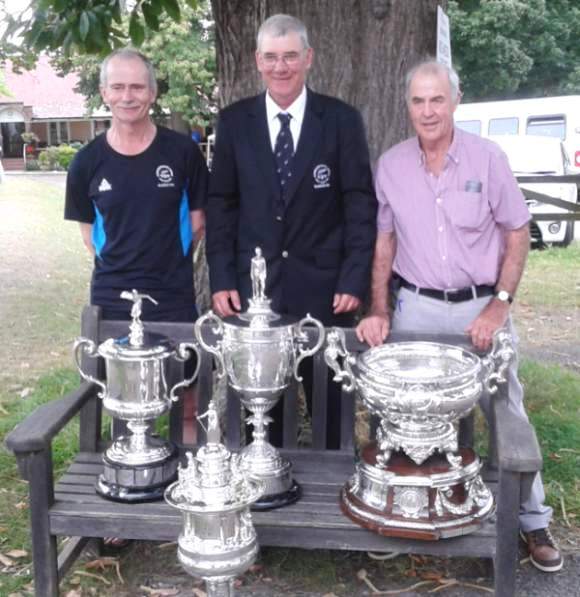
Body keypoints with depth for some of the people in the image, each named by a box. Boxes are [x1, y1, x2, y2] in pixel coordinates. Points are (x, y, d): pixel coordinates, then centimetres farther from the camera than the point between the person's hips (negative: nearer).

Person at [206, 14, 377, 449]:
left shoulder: (342, 119, 0)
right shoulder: (234, 121, 4)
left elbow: (361, 204, -2)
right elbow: (221, 204, 5)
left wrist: (354, 279, -9)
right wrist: (221, 279, -2)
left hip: (323, 286, -1)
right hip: (253, 284, 1)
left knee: (330, 403, 10)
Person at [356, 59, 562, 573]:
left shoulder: (487, 158, -7)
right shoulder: (390, 165, -1)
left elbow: (518, 235, -3)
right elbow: (384, 242, 6)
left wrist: (499, 305, -12)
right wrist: (379, 310, -2)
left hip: (481, 307, -1)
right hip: (416, 307, 2)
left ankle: (533, 521, 23)